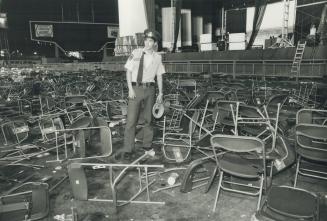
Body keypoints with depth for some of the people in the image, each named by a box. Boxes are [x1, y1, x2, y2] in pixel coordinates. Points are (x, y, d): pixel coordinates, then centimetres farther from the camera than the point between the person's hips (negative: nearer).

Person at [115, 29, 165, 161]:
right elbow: (128, 72, 0)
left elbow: (159, 76, 11)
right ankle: (127, 149, 1)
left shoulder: (157, 57, 6)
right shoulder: (136, 53, 0)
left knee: (148, 118, 10)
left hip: (150, 89, 2)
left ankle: (147, 146, 24)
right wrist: (130, 89, -8)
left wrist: (160, 93, 7)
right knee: (131, 119, -5)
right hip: (136, 88, -2)